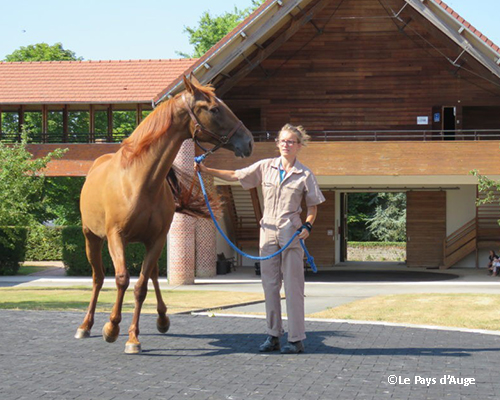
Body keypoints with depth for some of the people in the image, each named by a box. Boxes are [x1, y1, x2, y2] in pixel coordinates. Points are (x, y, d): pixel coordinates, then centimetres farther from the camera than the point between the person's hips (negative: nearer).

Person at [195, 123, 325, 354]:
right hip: (268, 232, 4)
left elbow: (313, 206, 5)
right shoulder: (265, 167, 7)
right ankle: (273, 335, 15)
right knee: (270, 285, 7)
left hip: (292, 235, -4)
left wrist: (307, 226, -11)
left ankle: (296, 339, 2)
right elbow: (235, 176, 10)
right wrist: (206, 171, 3)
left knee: (293, 287, -3)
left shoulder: (304, 175, -1)